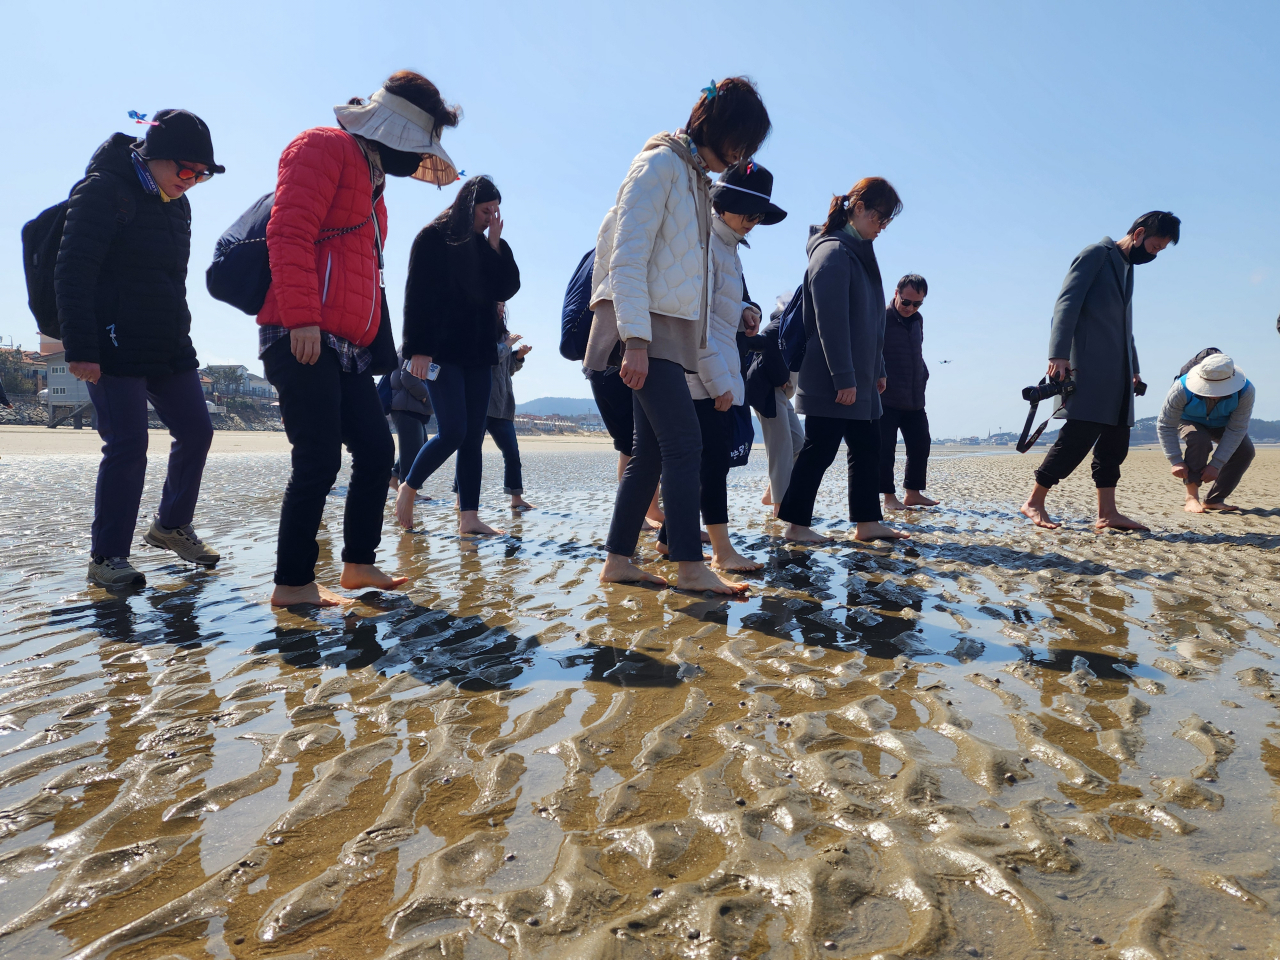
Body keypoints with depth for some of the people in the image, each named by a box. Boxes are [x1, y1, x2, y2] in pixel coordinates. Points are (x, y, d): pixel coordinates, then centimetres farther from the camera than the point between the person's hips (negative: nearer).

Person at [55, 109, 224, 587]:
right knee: (127, 446, -9)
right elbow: (72, 274, -15)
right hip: (115, 349, -8)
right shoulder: (103, 190, -10)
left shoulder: (177, 204, 14)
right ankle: (106, 557, 4)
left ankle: (172, 525, 25)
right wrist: (80, 348, -20)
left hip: (170, 347, 8)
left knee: (196, 432, 7)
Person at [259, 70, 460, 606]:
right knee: (320, 461, -10)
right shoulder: (324, 148, -2)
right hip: (303, 340, -10)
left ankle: (359, 563, 21)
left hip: (347, 348, 10)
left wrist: (377, 345, 18)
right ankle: (292, 583, 1)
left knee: (376, 450, 9)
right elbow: (289, 233, -15)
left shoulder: (370, 176, 26)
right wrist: (302, 319, -24)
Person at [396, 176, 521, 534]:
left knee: (474, 437, 1)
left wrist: (495, 243, 0)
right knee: (453, 432, -14)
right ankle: (408, 489, 10)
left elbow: (507, 289, 6)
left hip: (478, 353, 6)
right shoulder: (434, 237, -1)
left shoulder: (485, 246, 16)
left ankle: (469, 517, 2)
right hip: (442, 352, -6)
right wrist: (417, 349, -16)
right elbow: (417, 294, -8)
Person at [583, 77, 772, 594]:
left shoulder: (698, 178, 21)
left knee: (651, 450, 6)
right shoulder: (660, 164, -7)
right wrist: (635, 339, -23)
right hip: (644, 327, -9)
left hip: (669, 331, 9)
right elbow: (627, 257, -16)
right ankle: (689, 565, -9)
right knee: (684, 441, -14)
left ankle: (618, 561, 11)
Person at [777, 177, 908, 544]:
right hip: (832, 381, -10)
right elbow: (830, 322, -20)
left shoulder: (861, 252, 17)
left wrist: (877, 369, 18)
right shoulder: (833, 252, -12)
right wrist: (844, 378, -22)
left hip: (859, 379, 10)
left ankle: (867, 522, 17)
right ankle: (796, 524, 6)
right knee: (819, 450, -3)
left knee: (867, 447, 10)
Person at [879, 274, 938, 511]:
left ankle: (914, 493, 20)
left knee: (920, 445, 9)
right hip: (886, 399, -7)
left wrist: (924, 376, 13)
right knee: (885, 448, -3)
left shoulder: (917, 320, 12)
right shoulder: (880, 319, -10)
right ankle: (889, 496, 6)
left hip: (914, 399, 7)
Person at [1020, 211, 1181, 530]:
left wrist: (1134, 370, 22)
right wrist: (1058, 355, -24)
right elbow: (1066, 303, -13)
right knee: (1079, 435, -13)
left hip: (1116, 372, 9)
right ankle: (1034, 502, -4)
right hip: (1089, 365, -9)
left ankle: (1107, 513, 5)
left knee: (1115, 440, 3)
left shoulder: (1127, 268, 23)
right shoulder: (1097, 254, -2)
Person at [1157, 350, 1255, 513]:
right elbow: (1165, 425, -28)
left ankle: (1214, 500, -8)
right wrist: (1176, 461, -34)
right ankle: (1192, 496, -28)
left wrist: (1216, 464, -31)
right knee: (1199, 439, -35)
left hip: (1222, 425, 3)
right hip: (1190, 422, -3)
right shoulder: (1182, 389, -37)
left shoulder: (1245, 391, -31)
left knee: (1245, 450, -20)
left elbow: (1237, 429, -26)